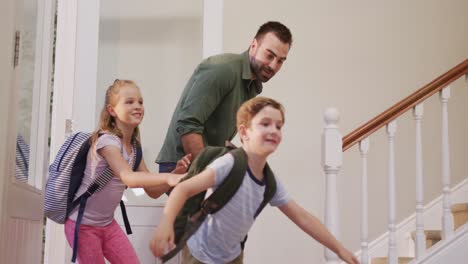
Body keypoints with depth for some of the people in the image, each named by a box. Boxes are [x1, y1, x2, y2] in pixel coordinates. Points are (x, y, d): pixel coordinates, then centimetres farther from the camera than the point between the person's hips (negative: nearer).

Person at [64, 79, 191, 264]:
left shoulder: (134, 148, 3)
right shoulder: (107, 140, -22)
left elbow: (153, 191, 1)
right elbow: (128, 178, -39)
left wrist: (175, 173, -16)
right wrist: (167, 177, -51)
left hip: (107, 224, 7)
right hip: (83, 225, -7)